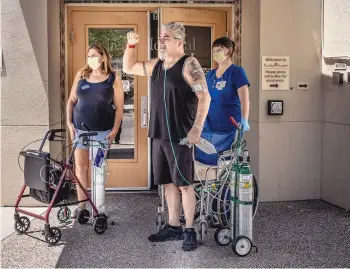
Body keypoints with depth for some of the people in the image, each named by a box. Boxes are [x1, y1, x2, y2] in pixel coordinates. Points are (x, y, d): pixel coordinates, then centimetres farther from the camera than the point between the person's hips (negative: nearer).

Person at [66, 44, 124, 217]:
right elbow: (71, 100, 11)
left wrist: (115, 130, -9)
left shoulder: (113, 79, -2)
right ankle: (81, 204, 13)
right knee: (80, 166, 4)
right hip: (80, 128, 3)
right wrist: (69, 122, 1)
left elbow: (119, 107, -2)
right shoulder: (81, 75, 6)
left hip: (102, 130, -3)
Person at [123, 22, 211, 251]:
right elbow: (129, 68, 27)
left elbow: (204, 97, -14)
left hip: (180, 135, -7)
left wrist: (197, 127, -22)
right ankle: (173, 227, 22)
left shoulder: (189, 64, -8)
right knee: (168, 182, 12)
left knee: (184, 183, -3)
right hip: (159, 134, 7)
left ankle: (190, 231, 6)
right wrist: (131, 45, 11)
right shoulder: (156, 65, 13)